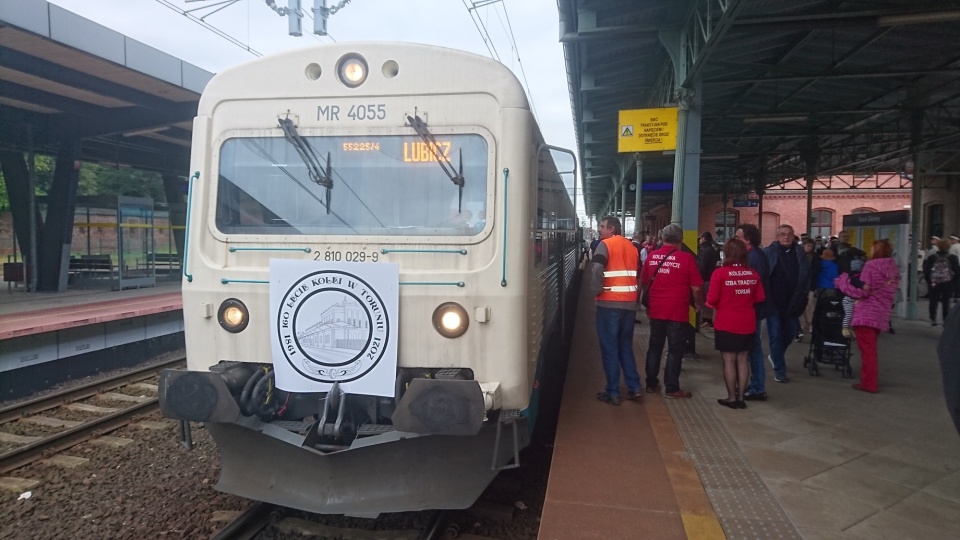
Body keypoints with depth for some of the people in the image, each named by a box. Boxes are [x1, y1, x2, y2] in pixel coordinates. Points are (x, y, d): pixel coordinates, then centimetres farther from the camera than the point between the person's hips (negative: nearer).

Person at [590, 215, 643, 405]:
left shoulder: (605, 244, -6)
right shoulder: (631, 247, 14)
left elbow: (597, 271, -20)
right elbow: (638, 274, 14)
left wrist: (595, 291, -8)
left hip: (609, 303, -6)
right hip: (630, 302, 6)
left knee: (609, 348, 2)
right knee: (626, 346, 16)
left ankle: (613, 392, 5)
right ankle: (634, 388, 14)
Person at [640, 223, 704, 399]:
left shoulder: (652, 256, 1)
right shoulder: (686, 258, -11)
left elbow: (643, 283, 11)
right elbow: (695, 288, -8)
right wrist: (699, 304, 11)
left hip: (656, 310, 4)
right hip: (677, 311, -4)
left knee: (655, 346, 16)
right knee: (675, 349, 5)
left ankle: (651, 383, 24)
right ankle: (672, 388, 9)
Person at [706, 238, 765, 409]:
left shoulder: (720, 273, -14)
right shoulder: (753, 274, -1)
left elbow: (712, 299, -14)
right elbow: (759, 298, 6)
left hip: (726, 323, -4)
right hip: (747, 323, 4)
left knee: (729, 360, 5)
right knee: (742, 359, 12)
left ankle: (732, 398, 11)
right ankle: (740, 397, 18)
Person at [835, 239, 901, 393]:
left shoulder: (871, 265, -11)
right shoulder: (894, 269, 11)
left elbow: (862, 291, -16)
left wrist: (842, 281, -5)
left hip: (866, 314, -7)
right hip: (881, 314, 7)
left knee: (867, 349, -3)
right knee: (870, 349, 18)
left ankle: (869, 383, -1)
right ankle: (870, 380, 25)